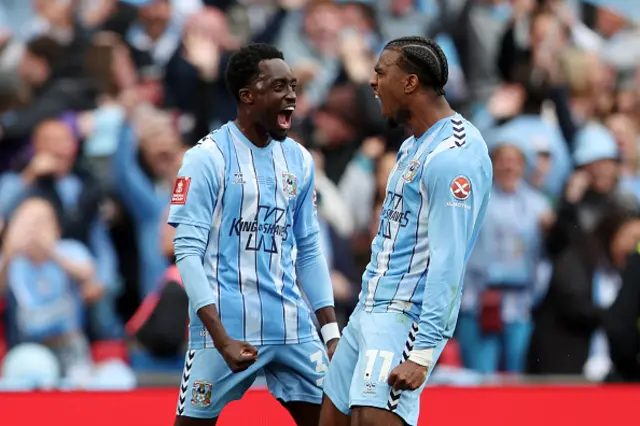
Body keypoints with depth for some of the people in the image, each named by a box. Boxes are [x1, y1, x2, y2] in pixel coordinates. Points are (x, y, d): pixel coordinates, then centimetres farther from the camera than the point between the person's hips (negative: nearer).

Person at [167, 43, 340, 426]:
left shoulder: (299, 160, 11)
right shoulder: (208, 157, -8)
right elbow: (188, 251, -12)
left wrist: (332, 332, 9)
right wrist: (221, 338, -21)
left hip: (293, 329, 6)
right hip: (226, 328, -6)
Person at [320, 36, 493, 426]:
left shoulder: (452, 155, -17)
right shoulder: (415, 145, 16)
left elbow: (449, 262, -22)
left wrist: (423, 353, -27)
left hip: (406, 317, -10)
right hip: (369, 311, 10)